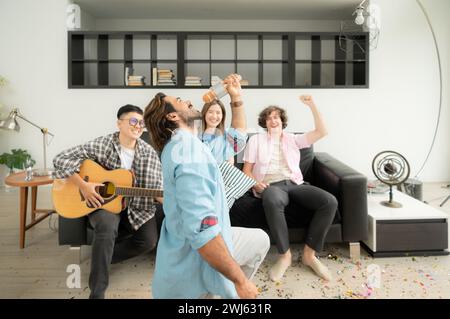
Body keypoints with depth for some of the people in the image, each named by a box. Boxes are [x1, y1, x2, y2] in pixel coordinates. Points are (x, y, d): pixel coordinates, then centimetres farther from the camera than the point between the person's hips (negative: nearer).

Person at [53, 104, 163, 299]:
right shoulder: (101, 145, -11)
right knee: (107, 226, -35)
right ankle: (97, 292, -22)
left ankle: (100, 258, 6)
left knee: (149, 240, -19)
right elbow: (61, 159, -14)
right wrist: (82, 185, -23)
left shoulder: (149, 153, -4)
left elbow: (156, 189, -6)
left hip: (136, 206, 3)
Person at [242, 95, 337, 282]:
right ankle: (285, 254, -23)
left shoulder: (293, 139, 22)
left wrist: (312, 106, 3)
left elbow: (321, 132, 12)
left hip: (295, 184, 3)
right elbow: (247, 170, 11)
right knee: (272, 201, -43)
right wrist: (255, 184, -11)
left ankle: (309, 254, -13)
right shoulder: (255, 140, 17)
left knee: (330, 202, -24)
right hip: (271, 185, -3)